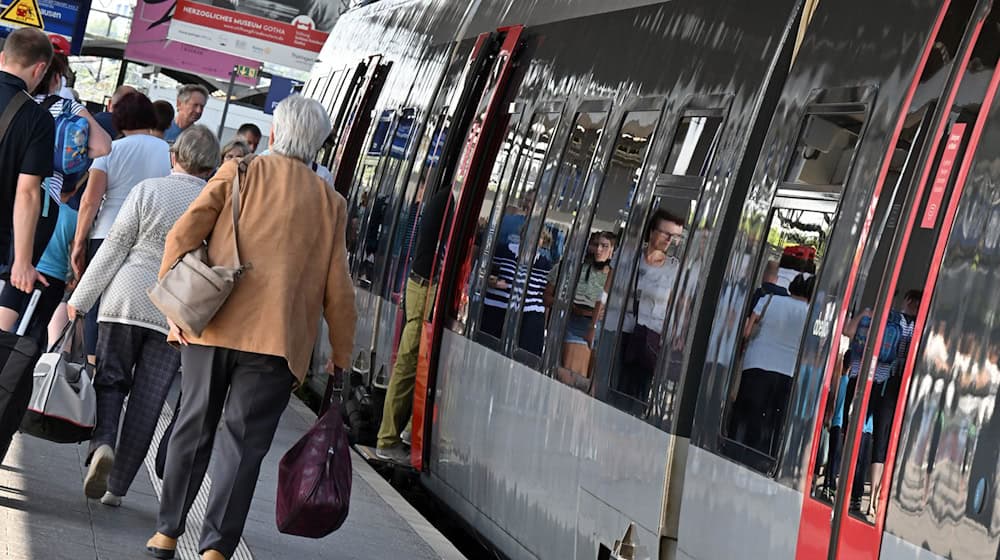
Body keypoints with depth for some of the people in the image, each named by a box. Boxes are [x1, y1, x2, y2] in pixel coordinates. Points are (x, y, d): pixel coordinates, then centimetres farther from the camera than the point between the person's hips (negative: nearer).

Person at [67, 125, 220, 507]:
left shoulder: (148, 191, -4)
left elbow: (113, 248, -3)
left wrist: (80, 300, 2)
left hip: (128, 302, -1)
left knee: (110, 381, 13)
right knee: (147, 402, 6)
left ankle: (103, 443, -14)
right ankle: (117, 487, 9)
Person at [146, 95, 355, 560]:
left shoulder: (239, 173, 5)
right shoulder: (330, 203, 7)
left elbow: (182, 235, -4)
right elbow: (337, 291, 6)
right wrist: (341, 356, 15)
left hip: (211, 326, 1)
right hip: (277, 341, -1)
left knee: (194, 429, 13)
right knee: (243, 442, 2)